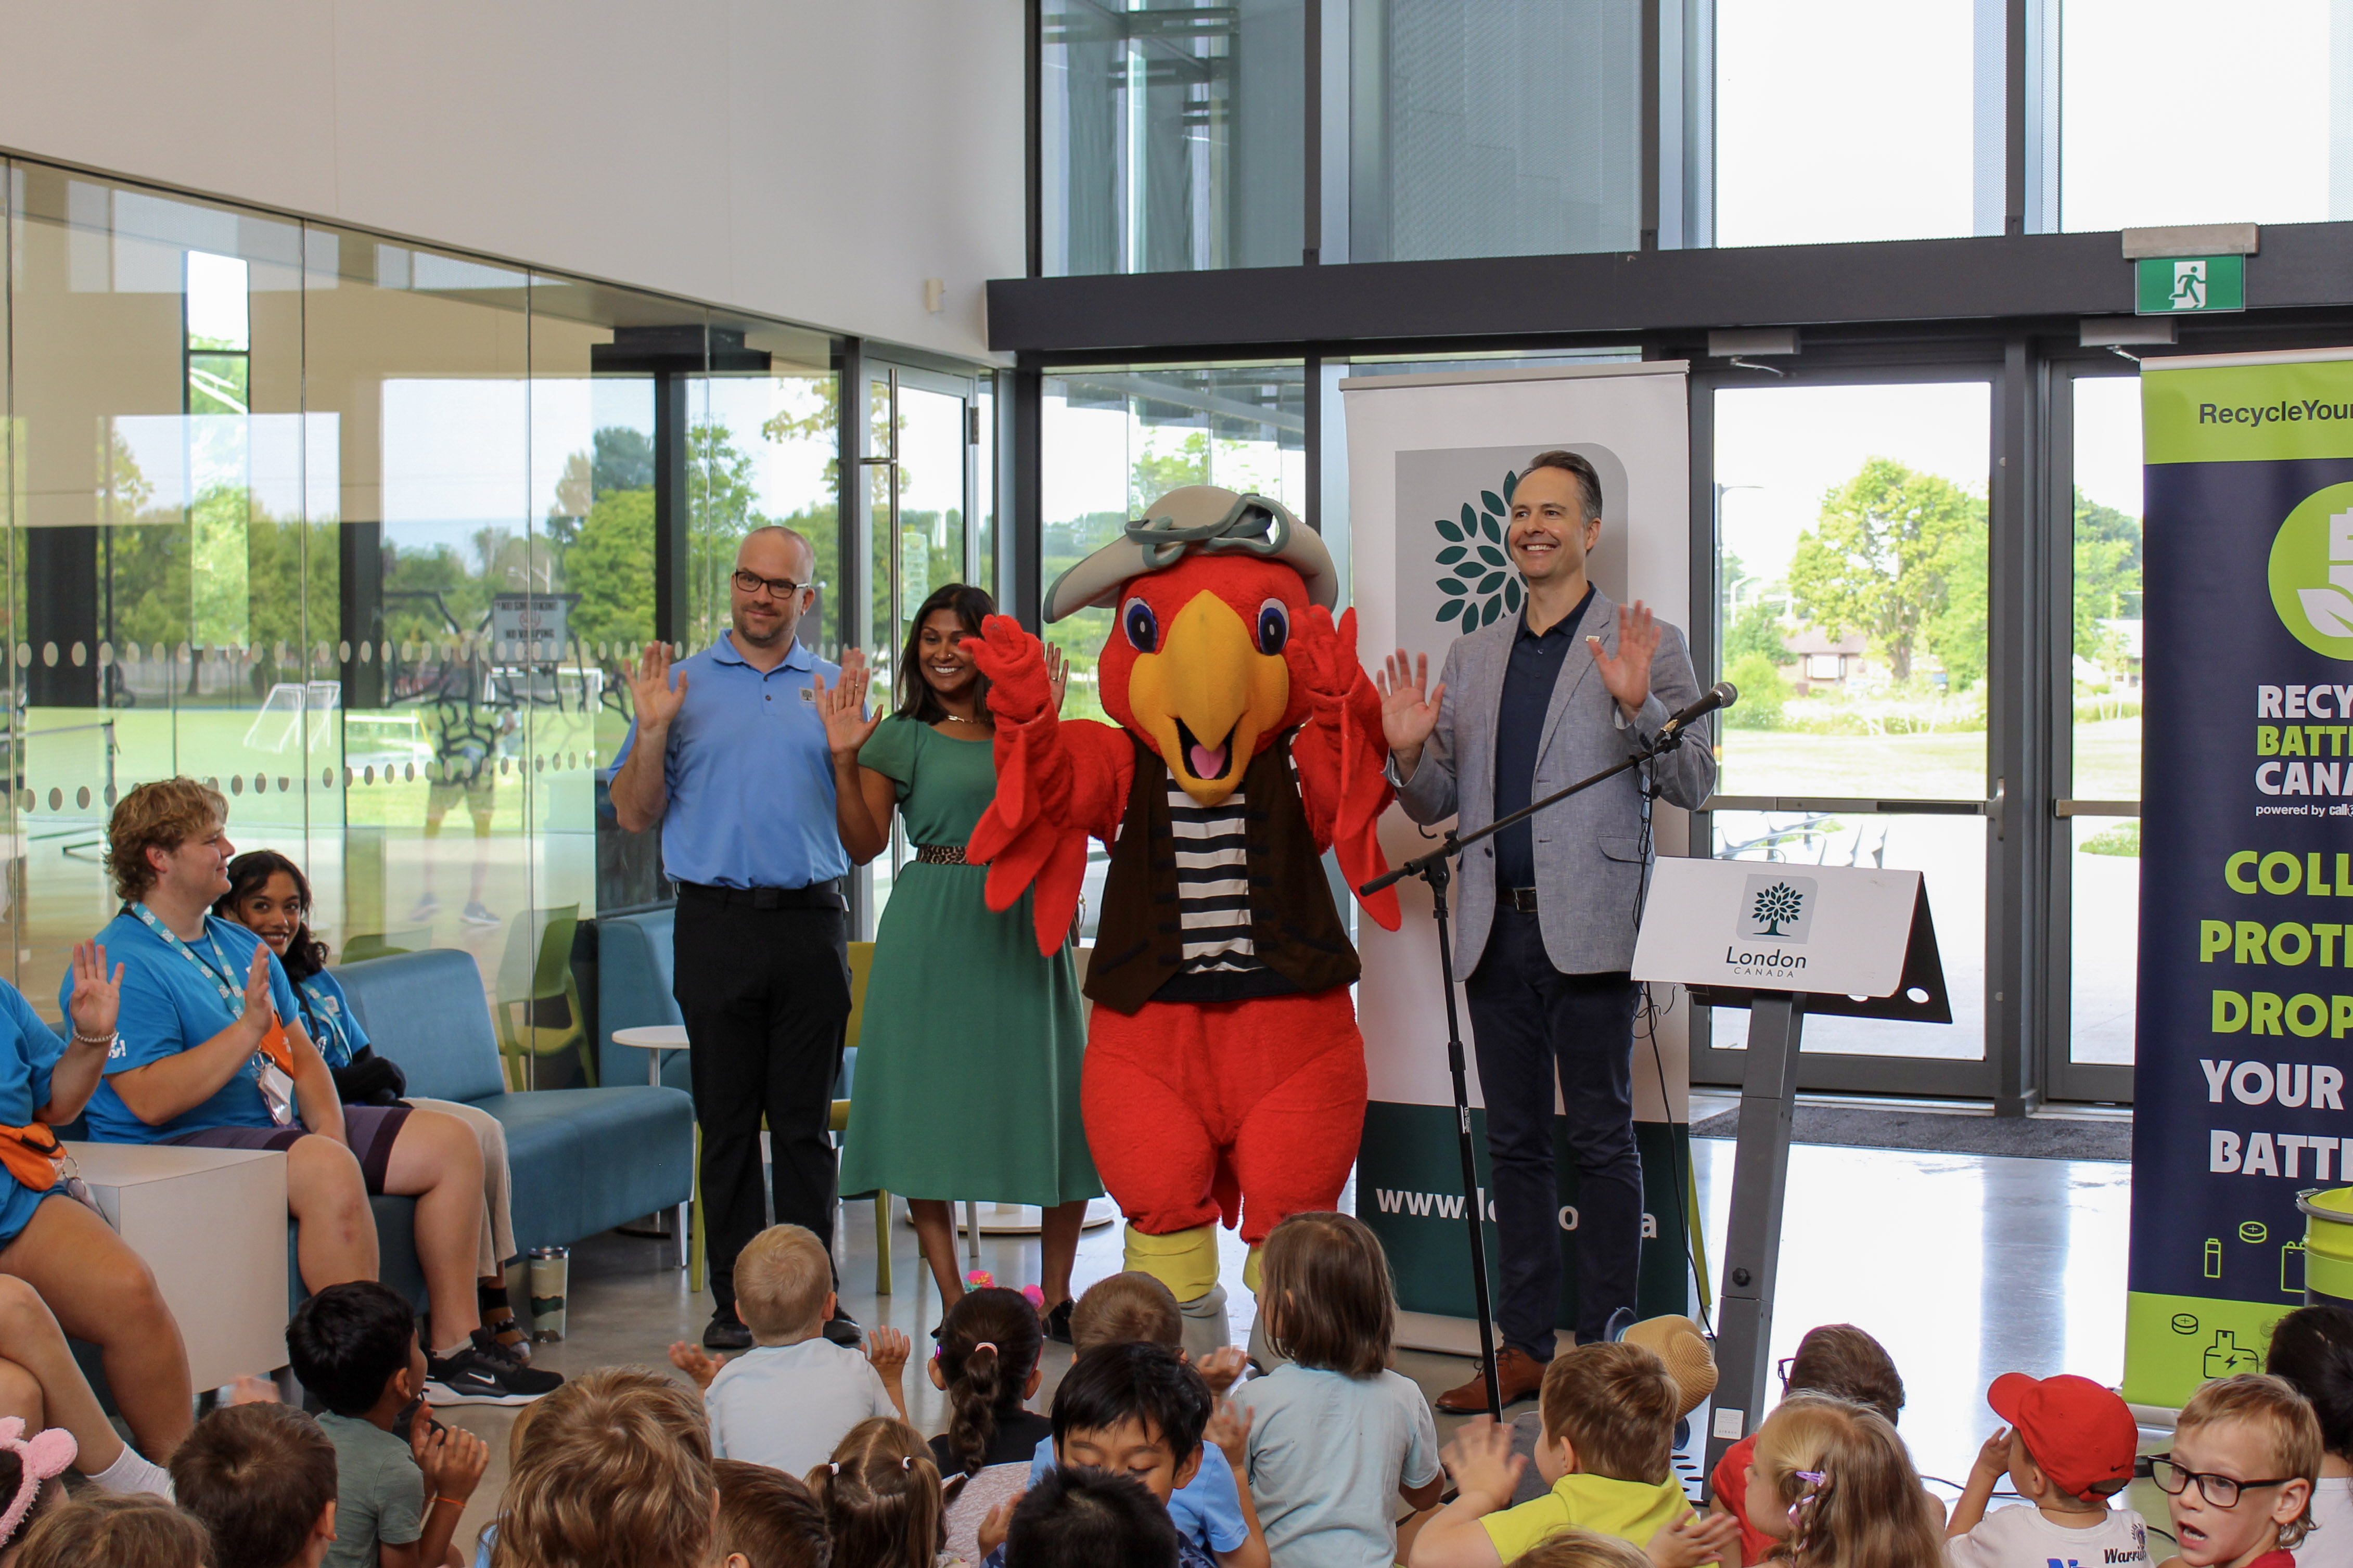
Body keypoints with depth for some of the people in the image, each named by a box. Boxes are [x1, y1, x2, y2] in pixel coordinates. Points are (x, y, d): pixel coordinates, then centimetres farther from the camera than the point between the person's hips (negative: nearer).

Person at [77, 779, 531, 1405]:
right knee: (328, 1170, -37)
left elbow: (301, 1053, 16)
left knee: (451, 1141, -1)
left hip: (282, 1122, 10)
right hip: (182, 1144, -10)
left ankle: (454, 1348, 2)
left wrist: (329, 1125, -4)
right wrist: (249, 1028, -23)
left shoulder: (241, 946, 18)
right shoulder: (121, 966, -12)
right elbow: (150, 1101, -22)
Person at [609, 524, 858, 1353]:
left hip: (811, 922, 1)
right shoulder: (683, 686, 9)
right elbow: (635, 815, 6)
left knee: (806, 1123, 4)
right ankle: (736, 1300, 8)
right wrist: (652, 732, -8)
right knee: (728, 1122, 2)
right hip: (719, 924, -1)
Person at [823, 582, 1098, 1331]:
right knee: (932, 1107, -3)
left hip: (1021, 928, 2)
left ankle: (1057, 1297, 13)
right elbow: (864, 843, -2)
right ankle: (955, 1303, 4)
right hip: (933, 932, -2)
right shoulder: (901, 737, 5)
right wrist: (846, 760, -12)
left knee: (1053, 1109, 1)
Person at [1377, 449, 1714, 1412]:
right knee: (1515, 1143, 10)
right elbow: (1438, 806, 17)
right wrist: (1410, 753, -4)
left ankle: (1605, 1352, 6)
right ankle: (1524, 1347, 18)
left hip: (1590, 930, -5)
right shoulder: (1471, 657, 16)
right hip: (1497, 928, 5)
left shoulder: (1644, 646, 1)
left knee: (1600, 1140, -1)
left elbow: (1694, 784, -5)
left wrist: (1639, 706, -20)